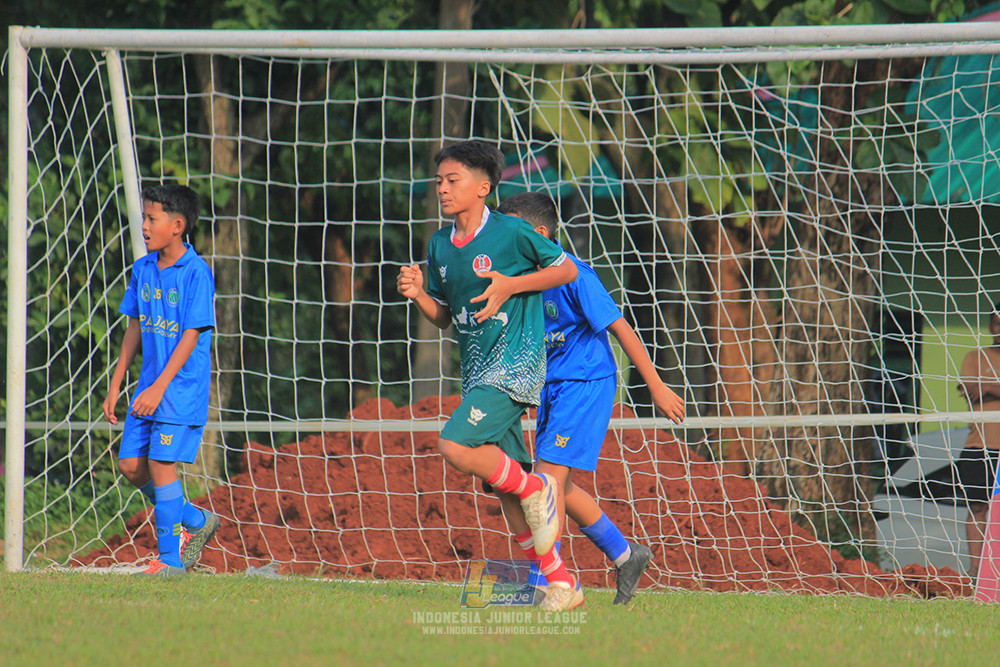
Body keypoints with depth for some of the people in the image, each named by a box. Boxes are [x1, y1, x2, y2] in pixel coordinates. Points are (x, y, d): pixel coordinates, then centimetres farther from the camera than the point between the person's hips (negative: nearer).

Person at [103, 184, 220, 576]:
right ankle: (196, 521, 22)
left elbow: (191, 336, -16)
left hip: (182, 386, -8)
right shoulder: (143, 270, 8)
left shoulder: (196, 273, -14)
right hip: (150, 387, 8)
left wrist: (159, 387, -21)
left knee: (161, 463, -9)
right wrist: (115, 387, 13)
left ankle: (170, 558, 0)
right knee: (131, 464, 5)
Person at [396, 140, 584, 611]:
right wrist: (417, 294, -3)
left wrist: (510, 286, -13)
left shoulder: (510, 232, -8)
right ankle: (562, 585, 12)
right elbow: (442, 318, 18)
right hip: (478, 372, 7)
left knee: (456, 446, -25)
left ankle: (534, 489, -3)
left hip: (517, 363, -7)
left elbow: (567, 270, -1)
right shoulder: (439, 246, 11)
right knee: (506, 494, 5)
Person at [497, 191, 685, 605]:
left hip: (586, 383, -8)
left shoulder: (572, 275, -17)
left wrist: (656, 388, -12)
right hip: (552, 387, 8)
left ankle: (543, 582, -13)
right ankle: (625, 557, 25)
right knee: (560, 486, 9)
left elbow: (620, 329, -14)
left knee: (550, 474, -15)